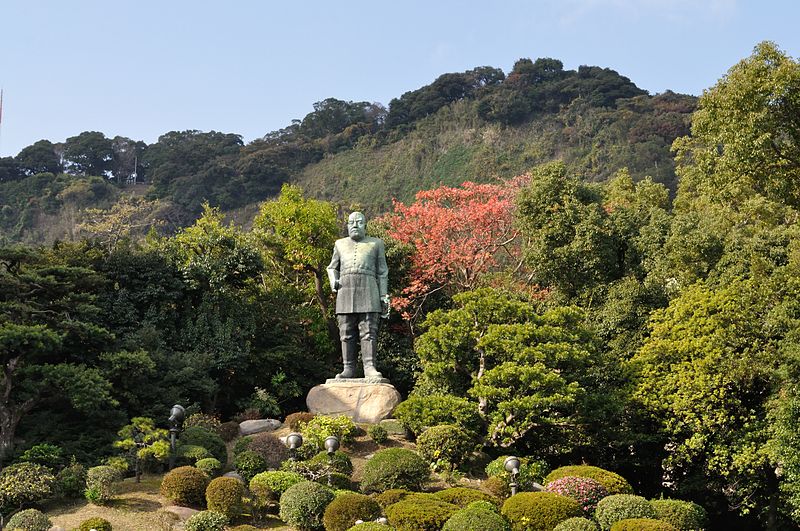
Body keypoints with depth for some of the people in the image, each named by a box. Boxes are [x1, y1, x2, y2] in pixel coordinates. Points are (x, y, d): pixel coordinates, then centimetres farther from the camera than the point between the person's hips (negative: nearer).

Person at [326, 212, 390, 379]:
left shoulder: (376, 244, 16)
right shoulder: (340, 244, 22)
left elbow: (382, 272, 12)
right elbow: (332, 268, 27)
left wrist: (384, 296, 3)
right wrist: (333, 282, 5)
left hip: (368, 291, -2)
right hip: (345, 291, 2)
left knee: (369, 331, -10)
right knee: (346, 333, -2)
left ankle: (369, 366, -12)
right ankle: (348, 368, -1)